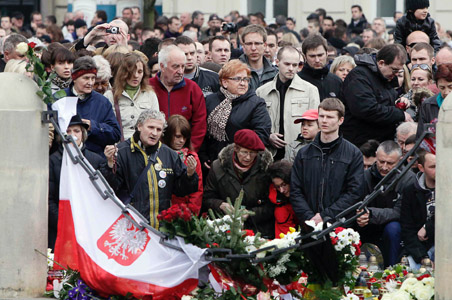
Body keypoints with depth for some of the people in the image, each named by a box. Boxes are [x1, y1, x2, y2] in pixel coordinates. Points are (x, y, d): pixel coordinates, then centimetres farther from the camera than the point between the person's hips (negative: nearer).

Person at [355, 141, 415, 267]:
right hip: (369, 232, 3)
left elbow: (399, 212, -20)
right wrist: (359, 216, -32)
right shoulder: (366, 176, -4)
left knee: (392, 227, -34)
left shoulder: (408, 178, -13)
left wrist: (371, 214, -35)